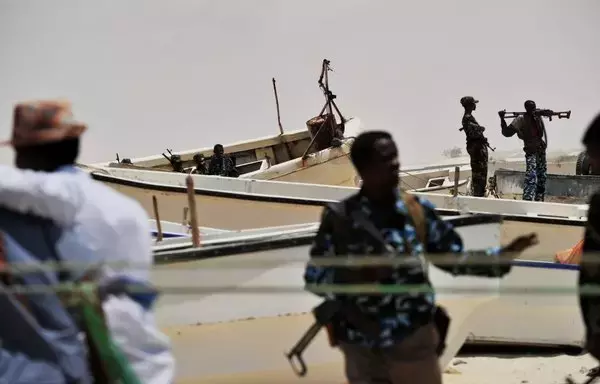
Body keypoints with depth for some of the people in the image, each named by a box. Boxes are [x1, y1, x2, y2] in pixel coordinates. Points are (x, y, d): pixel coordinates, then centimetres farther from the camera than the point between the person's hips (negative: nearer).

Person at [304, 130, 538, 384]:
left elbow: (454, 258, 4)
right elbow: (315, 278, -8)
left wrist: (504, 256, -8)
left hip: (414, 340, 1)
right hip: (362, 346, -1)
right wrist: (359, 275, -24)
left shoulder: (418, 211, 0)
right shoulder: (339, 218, -8)